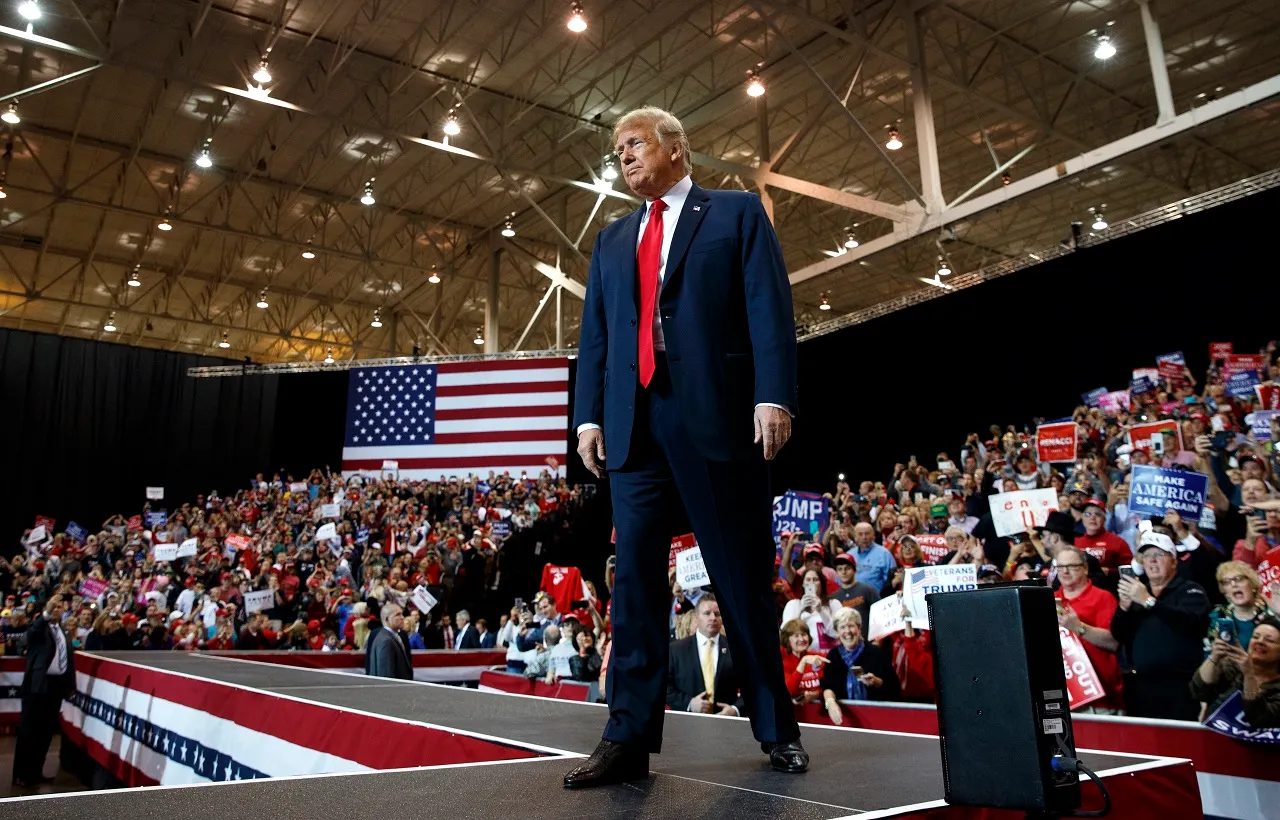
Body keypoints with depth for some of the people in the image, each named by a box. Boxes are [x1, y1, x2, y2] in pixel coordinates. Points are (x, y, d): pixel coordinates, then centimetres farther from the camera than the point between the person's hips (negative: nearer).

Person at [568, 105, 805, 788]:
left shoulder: (737, 213, 10)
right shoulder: (612, 241, 23)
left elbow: (769, 309, -2)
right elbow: (594, 336, 18)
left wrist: (773, 396, -14)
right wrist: (588, 415, 6)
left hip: (719, 419, -4)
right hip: (635, 424, 4)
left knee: (744, 578, 3)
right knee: (634, 576, -1)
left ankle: (775, 727, 19)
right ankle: (629, 738, 2)